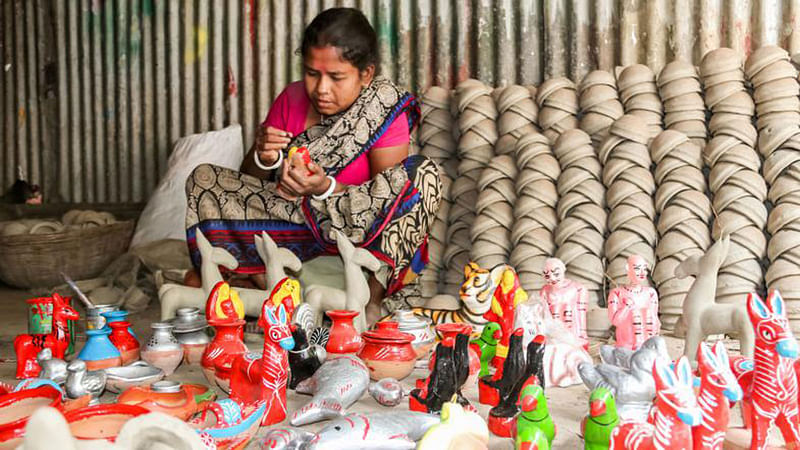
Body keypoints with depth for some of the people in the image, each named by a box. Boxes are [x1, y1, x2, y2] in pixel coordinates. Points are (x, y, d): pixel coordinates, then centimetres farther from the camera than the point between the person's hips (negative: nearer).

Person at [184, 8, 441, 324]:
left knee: (423, 174, -28)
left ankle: (372, 296, -33)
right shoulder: (291, 100, 2)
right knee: (203, 179, -11)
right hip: (290, 226, 3)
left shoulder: (386, 114, -10)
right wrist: (265, 159, -18)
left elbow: (385, 202, -15)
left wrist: (325, 187, -31)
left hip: (361, 237, -3)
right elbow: (248, 180, 6)